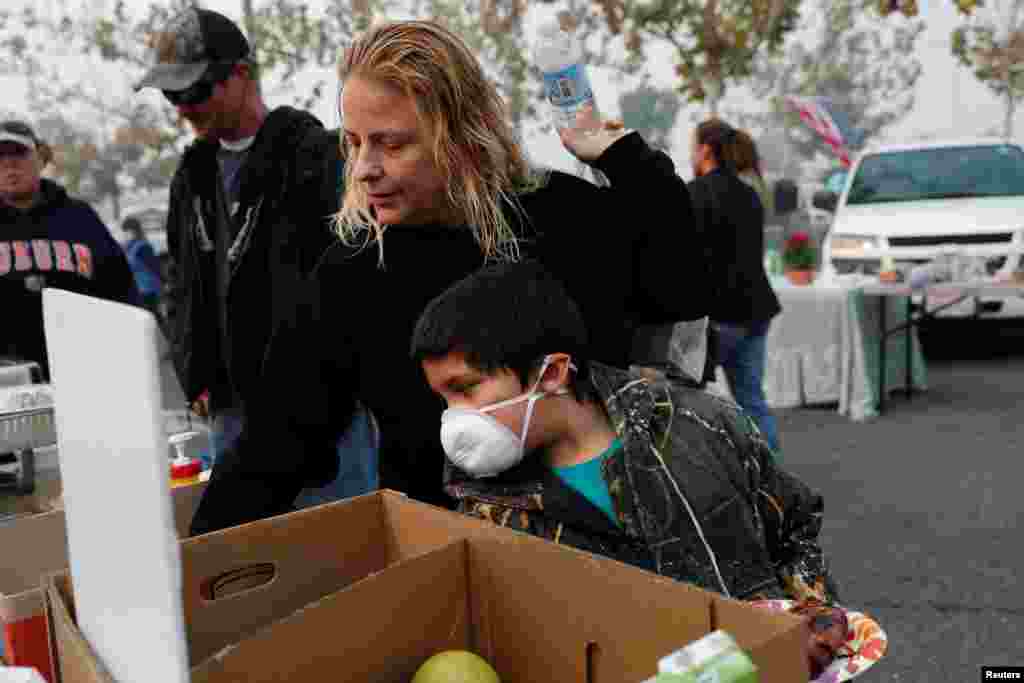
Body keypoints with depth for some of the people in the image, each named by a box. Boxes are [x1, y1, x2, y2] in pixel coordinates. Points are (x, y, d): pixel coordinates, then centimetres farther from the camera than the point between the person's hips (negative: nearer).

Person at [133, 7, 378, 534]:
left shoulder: (316, 157, -10)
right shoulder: (194, 173, 14)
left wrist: (325, 387, -16)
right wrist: (196, 376, 11)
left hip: (319, 396, -7)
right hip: (232, 404, 7)